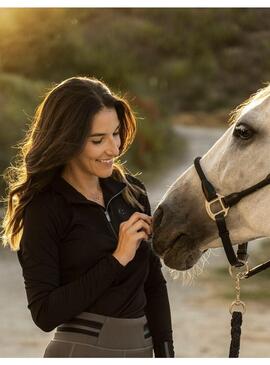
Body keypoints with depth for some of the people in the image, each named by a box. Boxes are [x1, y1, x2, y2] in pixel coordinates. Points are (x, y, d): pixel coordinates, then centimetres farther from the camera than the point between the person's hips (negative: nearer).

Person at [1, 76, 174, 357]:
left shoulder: (131, 190, 5)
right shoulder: (45, 208, -10)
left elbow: (153, 283, 10)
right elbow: (44, 313, -15)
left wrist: (165, 354, 3)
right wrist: (117, 259, -17)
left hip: (140, 350, 5)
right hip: (80, 351, -5)